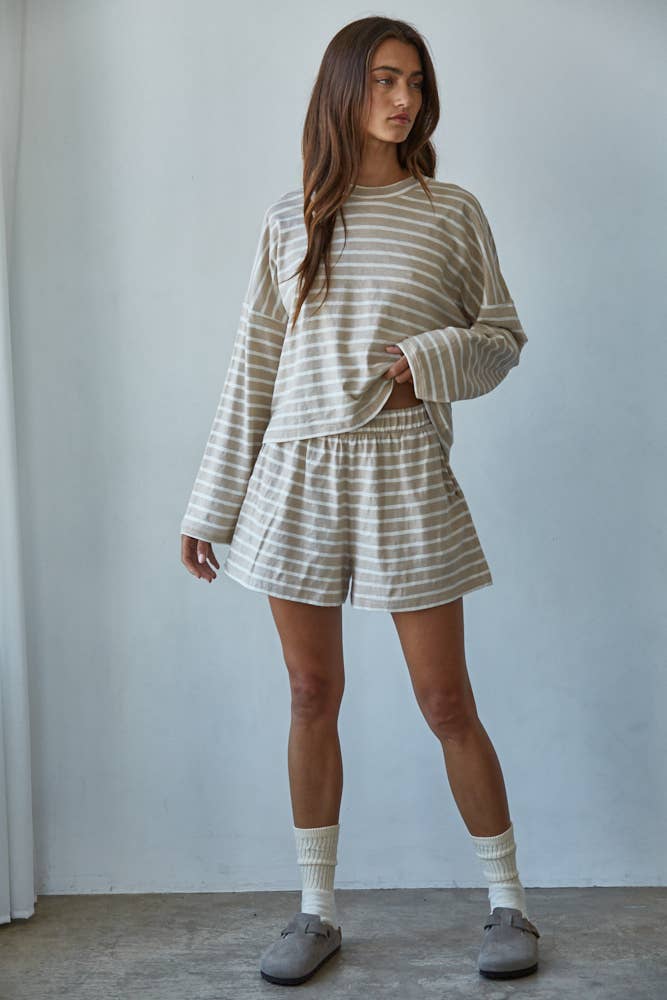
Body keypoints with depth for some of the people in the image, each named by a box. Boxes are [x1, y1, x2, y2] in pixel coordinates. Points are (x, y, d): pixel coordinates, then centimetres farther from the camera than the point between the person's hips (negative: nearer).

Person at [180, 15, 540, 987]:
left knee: (447, 703, 1)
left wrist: (434, 360, -14)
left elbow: (504, 338, 9)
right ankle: (317, 910, 21)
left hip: (403, 474, -2)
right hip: (296, 473, 2)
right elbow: (251, 367, 10)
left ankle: (508, 900, 18)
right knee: (312, 695, 8)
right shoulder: (290, 218, 9)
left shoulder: (452, 212, 5)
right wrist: (210, 505, 9)